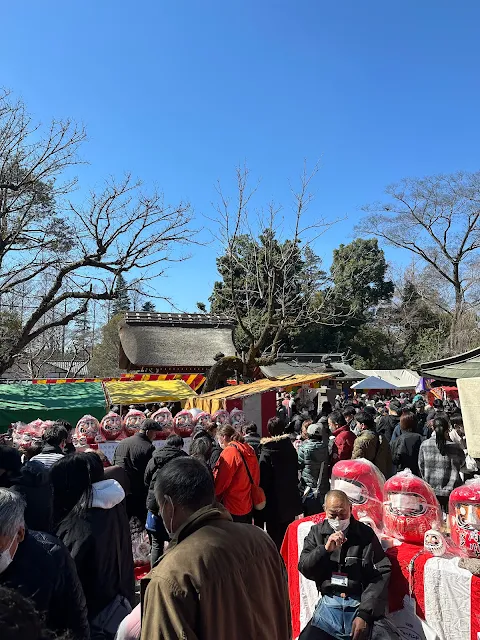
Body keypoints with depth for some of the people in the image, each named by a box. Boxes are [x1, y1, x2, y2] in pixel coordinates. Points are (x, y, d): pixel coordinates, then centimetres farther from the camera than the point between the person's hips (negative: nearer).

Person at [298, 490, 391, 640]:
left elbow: (381, 575, -5)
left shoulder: (366, 534, -1)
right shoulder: (316, 532, 6)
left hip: (360, 603, -1)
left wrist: (365, 613, -11)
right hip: (329, 603, 1)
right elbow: (304, 568, 0)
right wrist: (325, 549, -15)